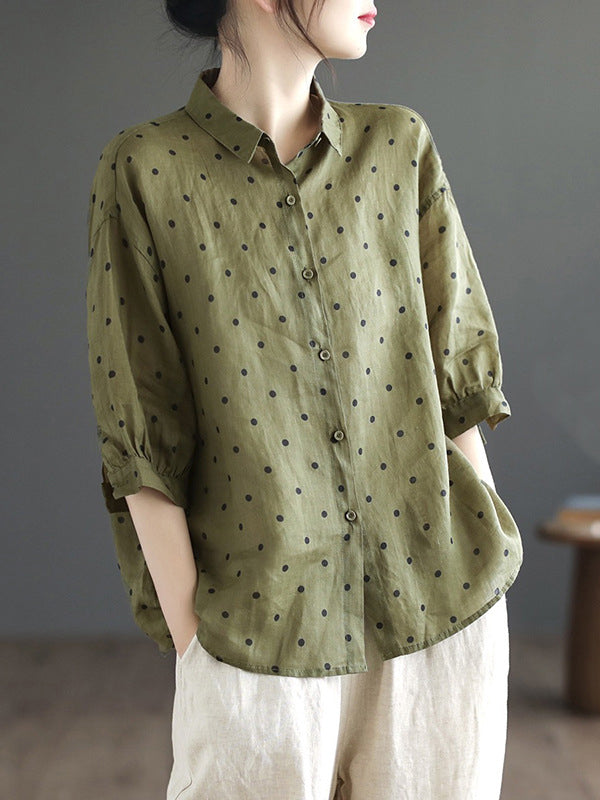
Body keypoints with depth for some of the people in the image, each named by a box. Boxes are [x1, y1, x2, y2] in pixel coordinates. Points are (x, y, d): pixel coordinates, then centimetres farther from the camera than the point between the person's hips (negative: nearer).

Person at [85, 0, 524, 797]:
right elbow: (140, 433, -7)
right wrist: (188, 634, -6)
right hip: (265, 624, -3)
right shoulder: (143, 169, -7)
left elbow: (456, 369, 6)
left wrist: (488, 556, 4)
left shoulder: (401, 145, 3)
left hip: (443, 594, 3)